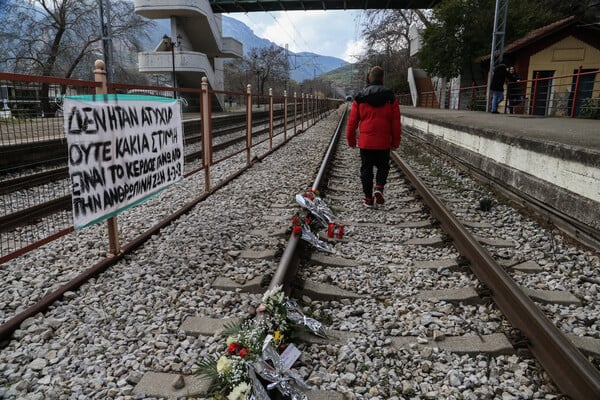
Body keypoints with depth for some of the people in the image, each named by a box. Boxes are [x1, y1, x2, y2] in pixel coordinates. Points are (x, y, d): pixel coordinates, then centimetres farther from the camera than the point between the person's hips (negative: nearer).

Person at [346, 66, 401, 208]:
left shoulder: (360, 98, -2)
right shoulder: (390, 98, -1)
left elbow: (352, 121, 1)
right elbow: (396, 123, 1)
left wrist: (351, 139, 12)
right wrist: (395, 141, 11)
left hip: (365, 142, 0)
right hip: (383, 143, 0)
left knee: (366, 169, 10)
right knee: (383, 166, 18)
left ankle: (368, 198, 12)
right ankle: (379, 188, -5)